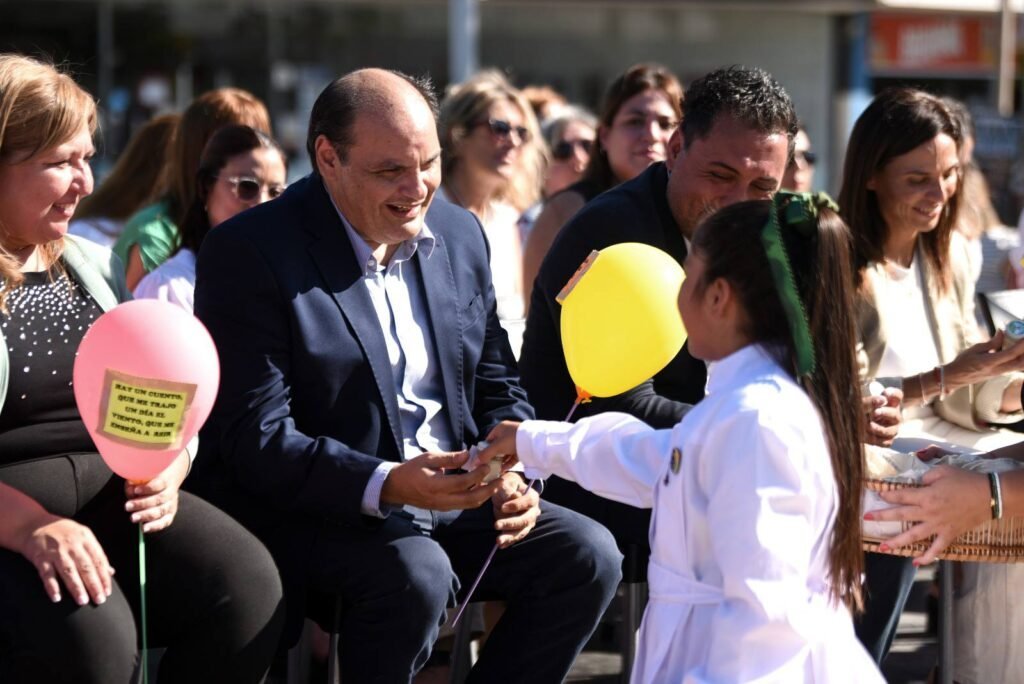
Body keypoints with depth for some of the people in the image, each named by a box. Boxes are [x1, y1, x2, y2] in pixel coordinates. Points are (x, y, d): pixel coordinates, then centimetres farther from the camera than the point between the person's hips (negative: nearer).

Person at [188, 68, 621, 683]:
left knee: (587, 555, -11)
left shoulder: (459, 233, 8)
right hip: (310, 516, -6)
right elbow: (255, 437, -17)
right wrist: (385, 485, -31)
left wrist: (509, 474, -7)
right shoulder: (250, 252, -12)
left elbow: (496, 385, 15)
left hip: (451, 496, 7)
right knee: (414, 573, -34)